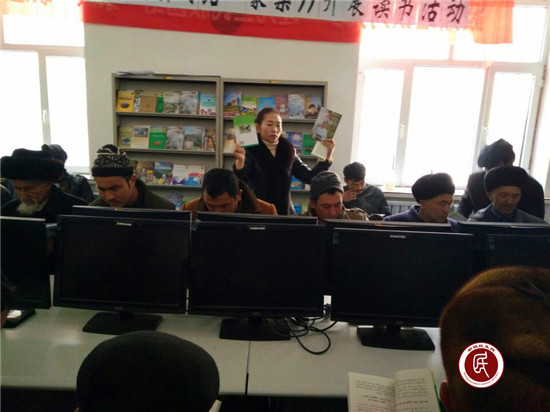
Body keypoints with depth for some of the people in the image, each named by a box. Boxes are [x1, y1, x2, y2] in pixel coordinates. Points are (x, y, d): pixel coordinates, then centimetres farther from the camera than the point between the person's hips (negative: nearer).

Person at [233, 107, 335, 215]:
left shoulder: (288, 152, 10)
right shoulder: (249, 151, -2)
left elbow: (310, 177, 9)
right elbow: (239, 184, -13)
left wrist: (327, 156, 1)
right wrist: (240, 161, -30)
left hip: (285, 212, 4)